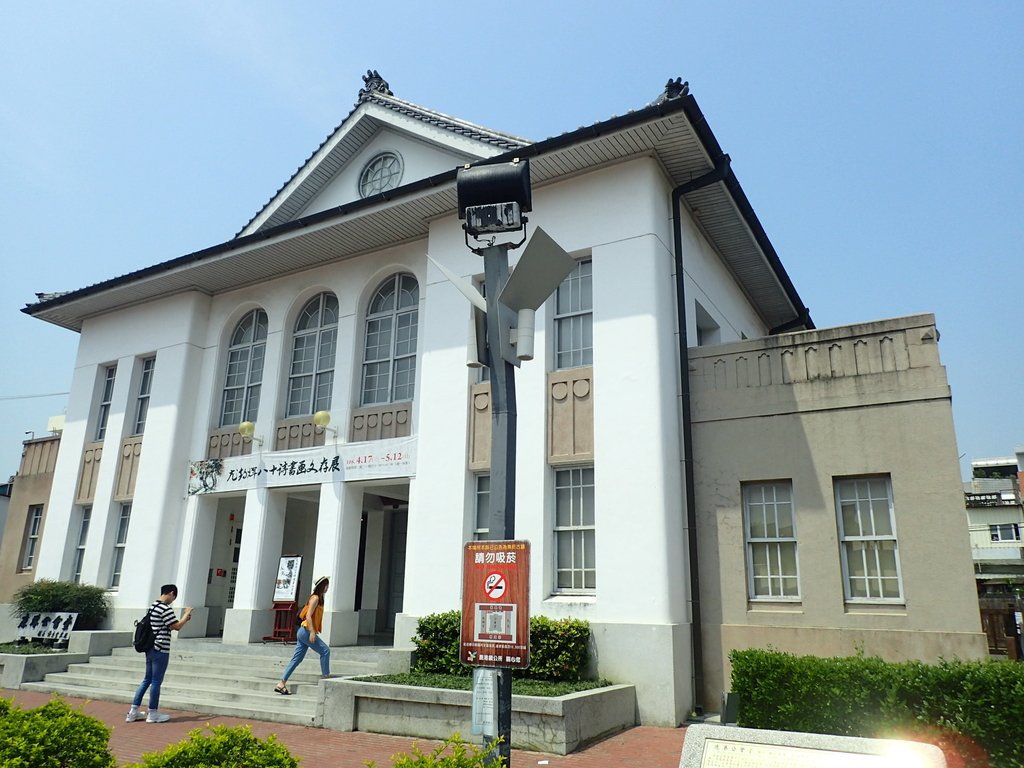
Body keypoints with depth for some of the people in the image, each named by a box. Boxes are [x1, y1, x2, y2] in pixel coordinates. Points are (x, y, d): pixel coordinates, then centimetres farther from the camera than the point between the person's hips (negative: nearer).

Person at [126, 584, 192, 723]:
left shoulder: (153, 606, 13)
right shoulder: (165, 609, -17)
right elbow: (177, 627, -15)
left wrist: (184, 619, 19)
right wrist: (186, 614, -2)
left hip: (150, 648, 9)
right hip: (161, 650, -9)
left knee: (147, 679, 17)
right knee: (156, 681, 2)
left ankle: (133, 712, 19)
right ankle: (152, 713, 11)